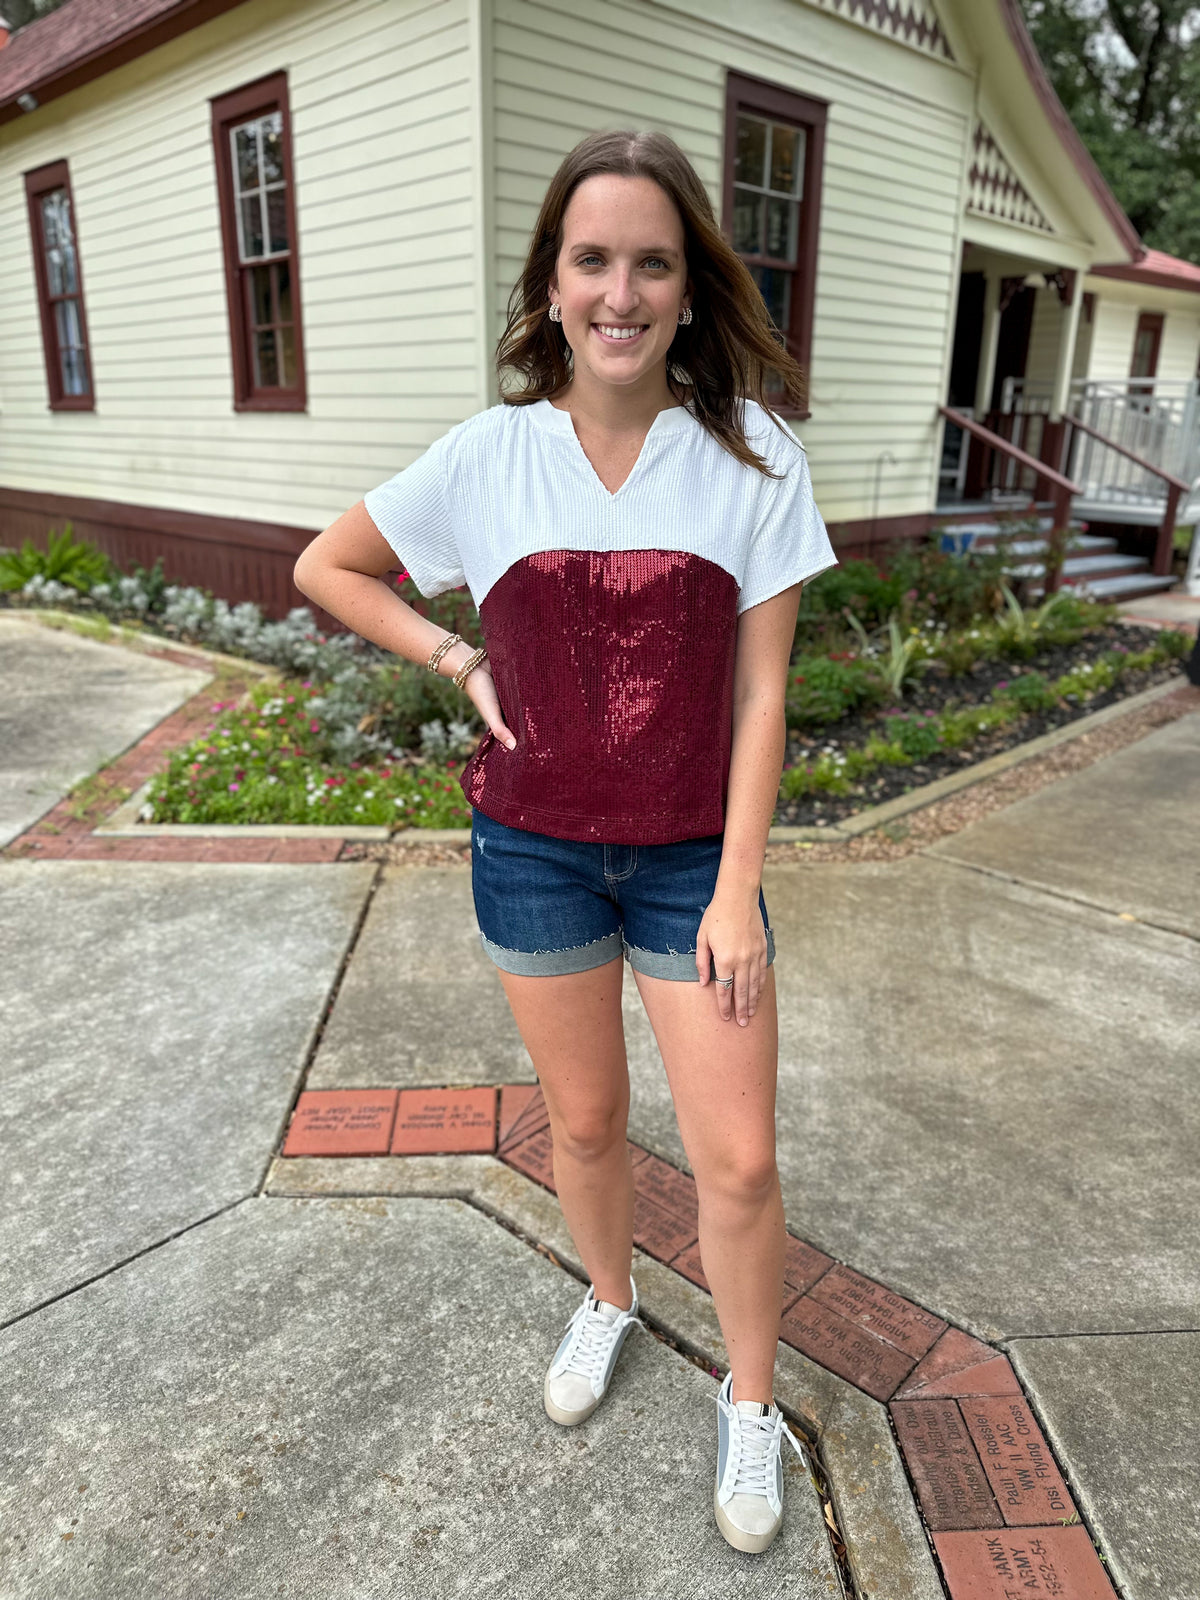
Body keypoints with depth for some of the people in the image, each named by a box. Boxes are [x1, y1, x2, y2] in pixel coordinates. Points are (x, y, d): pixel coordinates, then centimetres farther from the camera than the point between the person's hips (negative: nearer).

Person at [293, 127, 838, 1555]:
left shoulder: (753, 458, -7)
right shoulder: (491, 454, -4)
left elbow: (759, 694, -7)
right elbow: (324, 566, 8)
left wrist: (736, 892, -10)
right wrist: (460, 664, -3)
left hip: (692, 855, -1)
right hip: (533, 845, 1)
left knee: (738, 1159, 4)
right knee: (584, 1120, 18)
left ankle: (750, 1400, 33)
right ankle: (607, 1302, 49)